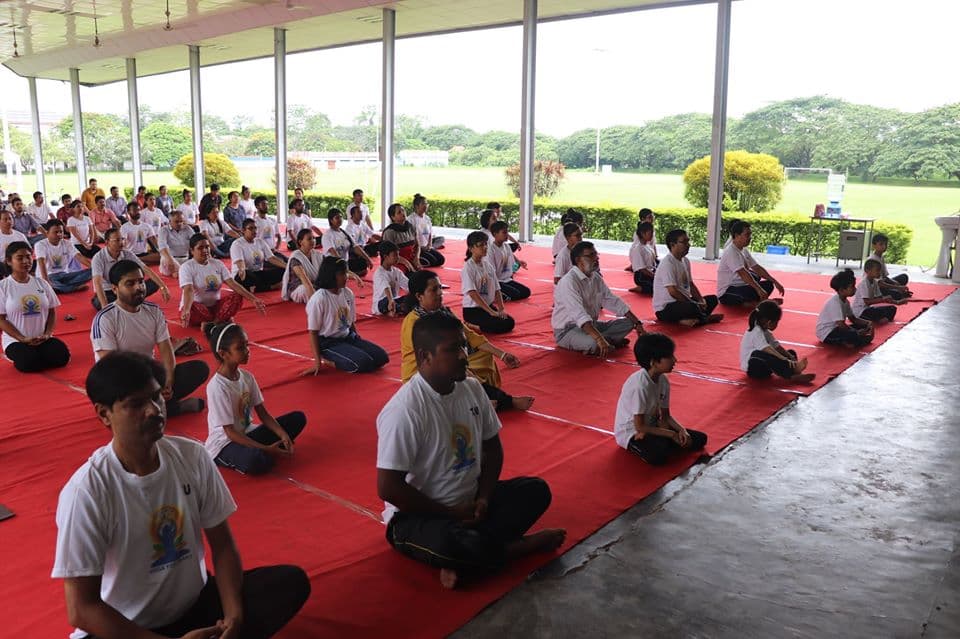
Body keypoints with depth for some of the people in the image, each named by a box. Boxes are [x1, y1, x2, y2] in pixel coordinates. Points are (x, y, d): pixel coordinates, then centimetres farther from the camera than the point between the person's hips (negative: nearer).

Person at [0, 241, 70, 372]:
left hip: (43, 339, 3)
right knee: (29, 363, -31)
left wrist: (47, 334, -9)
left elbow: (52, 312, 8)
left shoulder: (42, 283, 6)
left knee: (62, 356, -26)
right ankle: (15, 357, 4)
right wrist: (23, 339, -15)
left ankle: (39, 354, 5)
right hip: (15, 340, -2)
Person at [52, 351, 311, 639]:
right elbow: (81, 610, -19)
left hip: (196, 605, 4)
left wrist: (234, 615, -16)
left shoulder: (192, 456, -9)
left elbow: (223, 545, 0)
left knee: (292, 581, -15)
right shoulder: (86, 491, -21)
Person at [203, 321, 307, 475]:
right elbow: (230, 433, -21)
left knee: (298, 418, 0)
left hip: (247, 434, 8)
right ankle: (266, 453, -7)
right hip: (224, 443, -7)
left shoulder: (247, 377, 0)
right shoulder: (217, 387, -22)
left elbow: (263, 414, 3)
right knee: (255, 460, -40)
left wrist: (283, 435, -14)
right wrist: (266, 449, -25)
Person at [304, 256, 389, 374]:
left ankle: (338, 358, 5)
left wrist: (359, 342, 6)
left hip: (348, 337, 7)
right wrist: (317, 361, -16)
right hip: (328, 342, -7)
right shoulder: (318, 299, -19)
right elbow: (313, 332, -14)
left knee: (382, 357, -5)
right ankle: (329, 360, -3)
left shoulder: (348, 293, 0)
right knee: (364, 363, -25)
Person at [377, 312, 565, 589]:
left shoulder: (472, 388, -2)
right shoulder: (404, 411, -24)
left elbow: (493, 448, 10)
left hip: (469, 502, 8)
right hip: (417, 515, -7)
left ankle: (462, 561, -15)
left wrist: (483, 498, -7)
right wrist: (451, 513, -17)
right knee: (459, 545, -36)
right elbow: (389, 488, -23)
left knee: (536, 490, -5)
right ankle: (523, 545, -5)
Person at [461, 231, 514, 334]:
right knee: (500, 325, -24)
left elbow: (496, 290, 7)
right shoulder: (468, 268, -15)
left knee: (510, 322, -9)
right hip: (472, 310, -8)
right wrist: (491, 312, -27)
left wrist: (501, 309, -8)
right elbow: (472, 293, -23)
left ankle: (477, 326, 7)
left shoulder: (487, 265, 7)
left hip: (489, 305, 8)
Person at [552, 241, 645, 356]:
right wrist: (599, 339, -45)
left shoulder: (596, 277, 4)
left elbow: (613, 301, 9)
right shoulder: (568, 282, -23)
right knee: (595, 344, -36)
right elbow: (579, 314, -35)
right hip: (567, 330, -9)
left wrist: (637, 323, 3)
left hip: (590, 324, 9)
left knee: (627, 323, 4)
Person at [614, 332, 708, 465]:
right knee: (659, 455, -37)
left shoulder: (663, 380, -4)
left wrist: (681, 429, -14)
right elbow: (639, 427, -23)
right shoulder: (640, 385, -27)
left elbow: (665, 416, 6)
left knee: (700, 439, 1)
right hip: (631, 433, -8)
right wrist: (672, 434, -20)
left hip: (651, 426, 8)